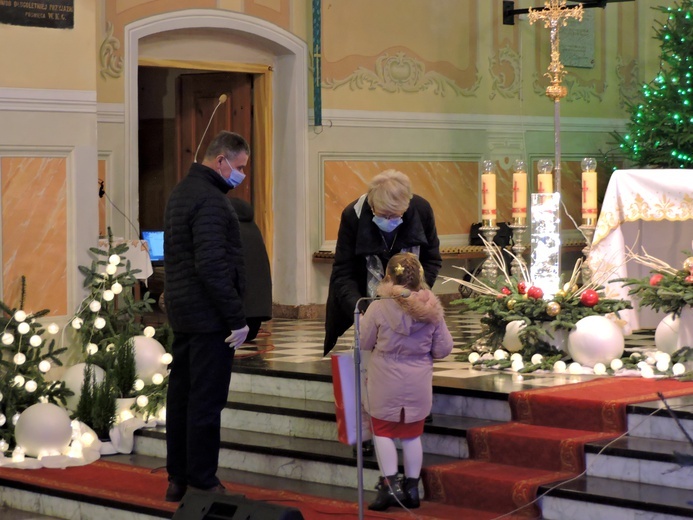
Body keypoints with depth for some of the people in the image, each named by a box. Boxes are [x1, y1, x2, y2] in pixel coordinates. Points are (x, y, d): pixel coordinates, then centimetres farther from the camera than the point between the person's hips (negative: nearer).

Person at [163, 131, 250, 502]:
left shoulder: (181, 191, 15)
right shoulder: (209, 200, -17)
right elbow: (212, 266, -24)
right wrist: (237, 319, -19)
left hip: (181, 312, 10)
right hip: (209, 317, -10)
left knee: (180, 396, 12)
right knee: (206, 402, -5)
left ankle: (177, 479, 19)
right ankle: (202, 483, 0)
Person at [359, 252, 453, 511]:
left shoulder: (378, 308, -16)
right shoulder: (431, 309, -8)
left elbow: (364, 342, -5)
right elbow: (444, 349, -3)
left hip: (386, 385, -3)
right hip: (418, 384, 3)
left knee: (383, 432, 10)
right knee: (412, 434, 15)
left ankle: (390, 485, 2)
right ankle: (411, 488, 20)